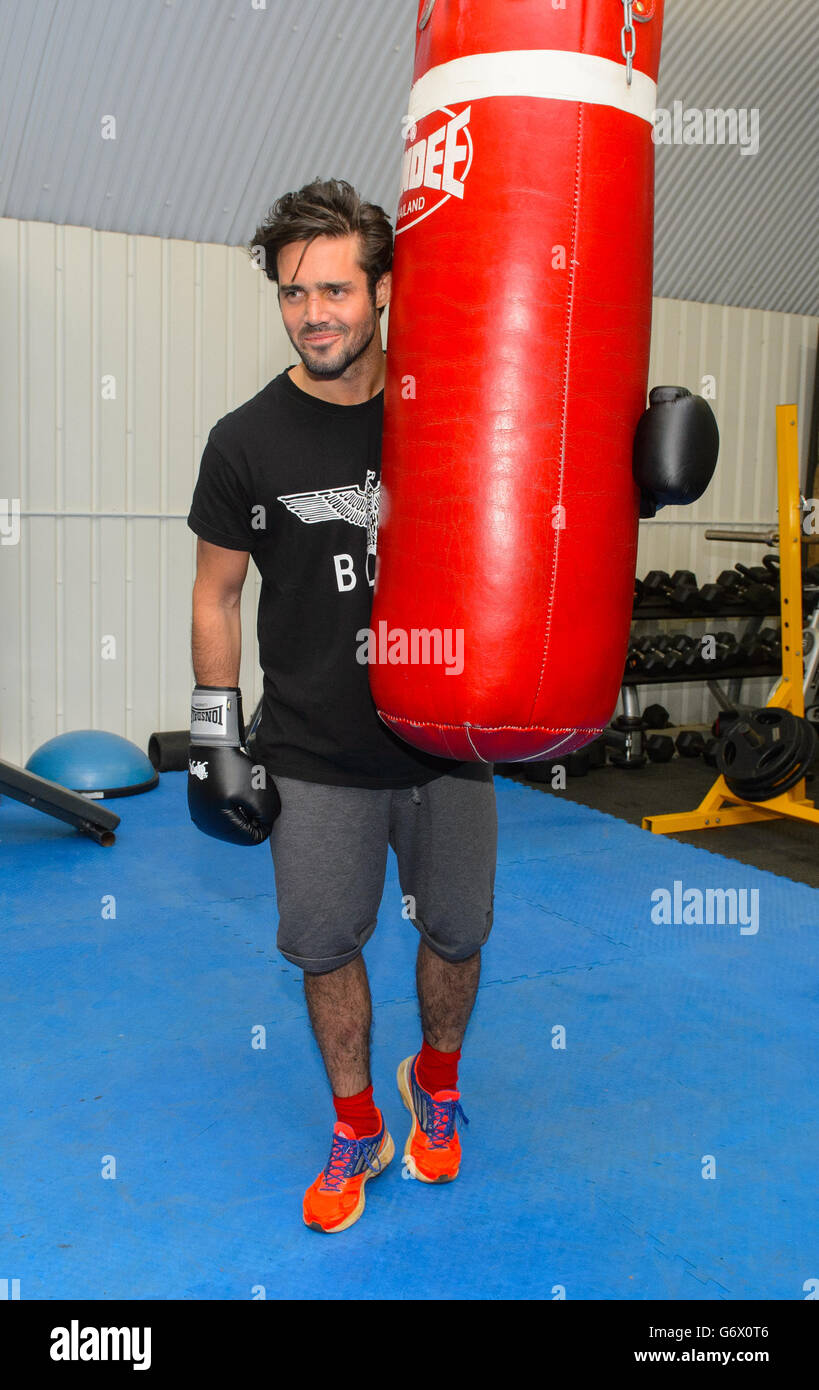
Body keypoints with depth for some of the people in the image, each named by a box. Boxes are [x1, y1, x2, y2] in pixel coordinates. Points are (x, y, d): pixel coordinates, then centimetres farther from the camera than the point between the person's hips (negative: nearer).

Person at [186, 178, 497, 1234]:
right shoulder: (249, 441, -5)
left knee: (455, 933, 13)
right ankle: (357, 1130, 33)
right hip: (317, 757, -1)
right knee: (326, 947, 8)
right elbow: (217, 596, 2)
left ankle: (437, 1083, 43)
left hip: (448, 740, 2)